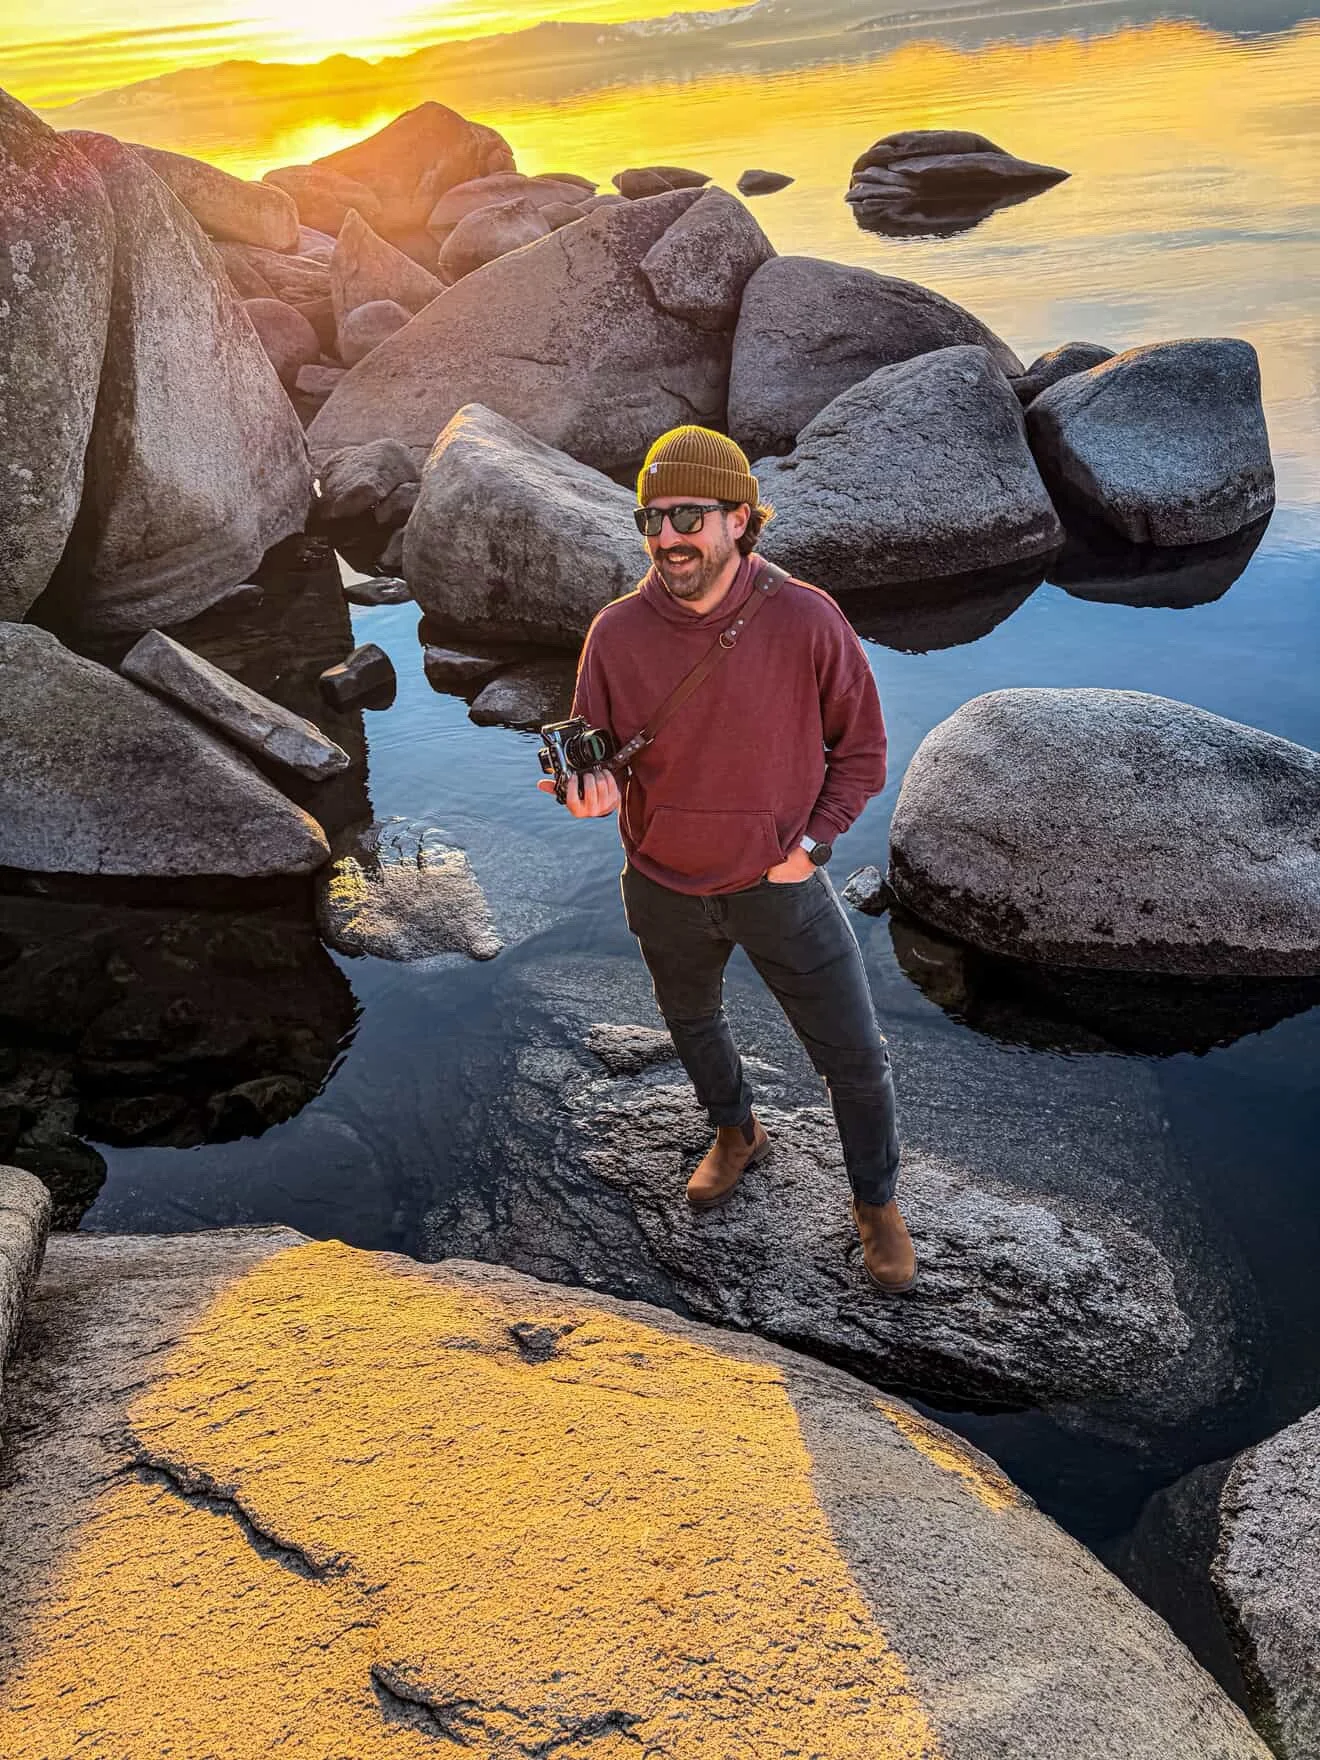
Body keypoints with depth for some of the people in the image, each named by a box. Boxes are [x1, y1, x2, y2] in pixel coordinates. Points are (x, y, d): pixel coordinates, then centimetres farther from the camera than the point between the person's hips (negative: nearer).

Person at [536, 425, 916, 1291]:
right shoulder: (618, 632, -15)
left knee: (857, 1056, 5)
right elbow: (593, 752, -3)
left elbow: (861, 747, -6)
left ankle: (879, 1202, 33)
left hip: (781, 883, -2)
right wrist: (592, 791, -26)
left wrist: (811, 843, -14)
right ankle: (738, 1133, 59)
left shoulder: (805, 620, -19)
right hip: (667, 889, 2)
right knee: (693, 1021, 27)